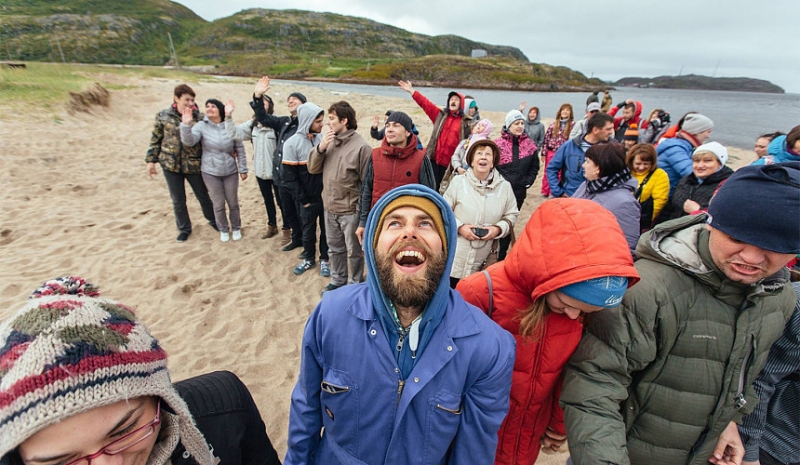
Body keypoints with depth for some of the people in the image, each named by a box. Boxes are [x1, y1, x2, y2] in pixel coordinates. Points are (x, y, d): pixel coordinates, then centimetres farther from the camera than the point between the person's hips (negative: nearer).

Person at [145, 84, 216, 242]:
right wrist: (151, 160, 4)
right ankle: (184, 229, 30)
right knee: (177, 200, 12)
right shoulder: (163, 116, -2)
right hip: (170, 164, 1)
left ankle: (213, 221, 36)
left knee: (203, 196, 13)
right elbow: (155, 140, 5)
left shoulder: (199, 118, -6)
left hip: (194, 165, -1)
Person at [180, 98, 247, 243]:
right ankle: (223, 229, 31)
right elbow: (189, 141, -17)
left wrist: (243, 169, 1)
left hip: (231, 171, 0)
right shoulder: (201, 126, -5)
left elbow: (240, 149, 0)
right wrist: (186, 125, -34)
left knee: (233, 202, 12)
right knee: (218, 204, 10)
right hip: (210, 172, 0)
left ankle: (236, 228, 33)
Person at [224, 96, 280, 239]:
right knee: (267, 200, 20)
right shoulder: (252, 124, 5)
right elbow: (235, 133, 0)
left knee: (281, 200, 6)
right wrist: (228, 117, -11)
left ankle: (286, 229, 21)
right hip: (260, 170, 7)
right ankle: (272, 226, 37)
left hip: (276, 171, -7)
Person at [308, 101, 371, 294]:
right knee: (334, 248, 21)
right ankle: (338, 280, 40)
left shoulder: (361, 147, -16)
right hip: (329, 208, 7)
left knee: (353, 251, 11)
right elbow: (313, 169, 5)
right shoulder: (329, 142, 3)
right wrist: (320, 148, -12)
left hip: (350, 211, -6)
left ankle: (355, 284, 31)